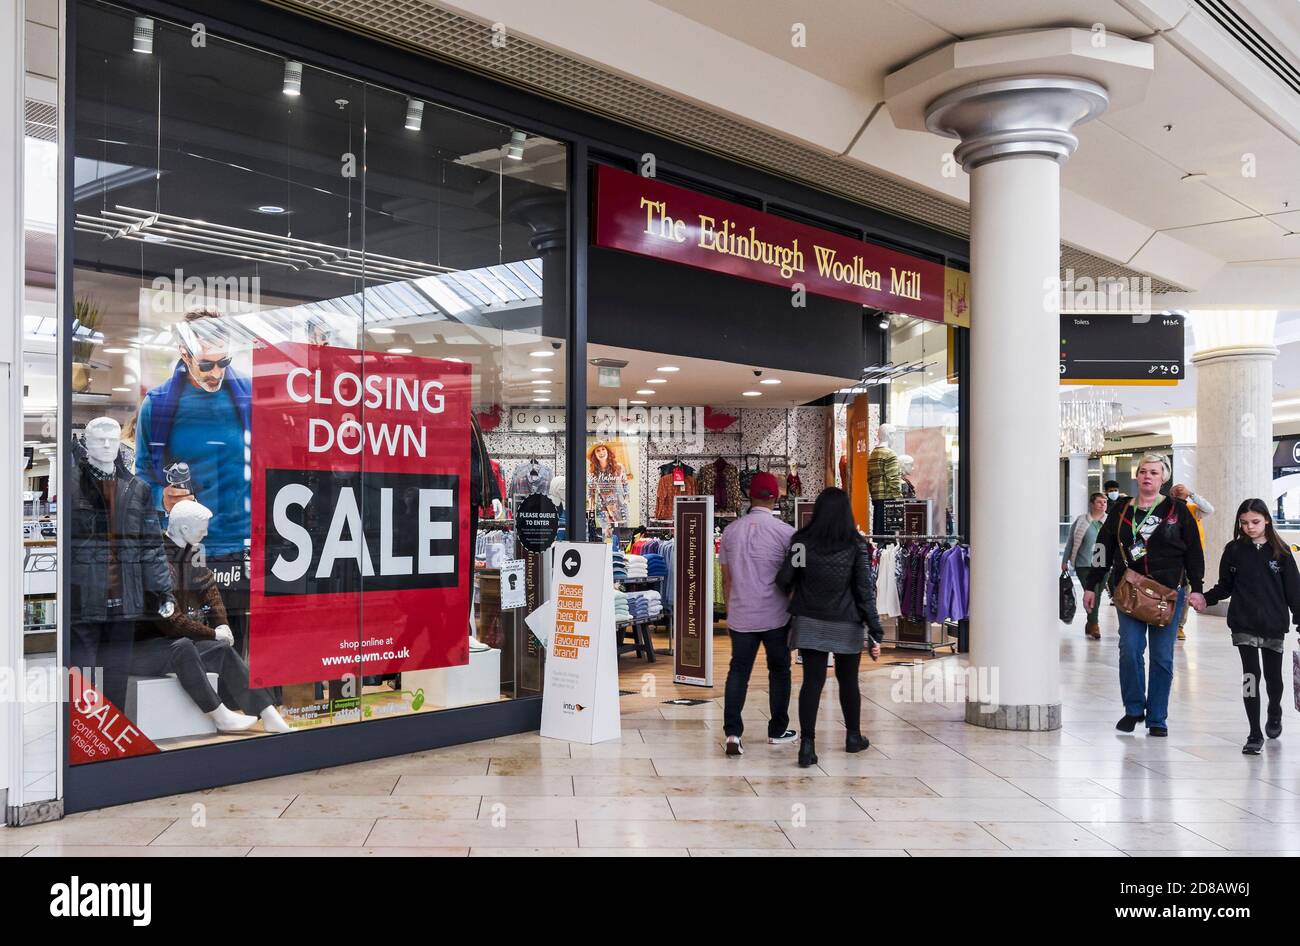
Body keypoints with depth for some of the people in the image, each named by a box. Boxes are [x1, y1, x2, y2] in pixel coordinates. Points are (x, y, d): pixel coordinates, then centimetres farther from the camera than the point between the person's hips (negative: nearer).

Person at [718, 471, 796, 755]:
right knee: (779, 671, 14)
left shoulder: (731, 531, 3)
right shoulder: (785, 532, -8)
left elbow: (726, 578, 9)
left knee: (738, 671, 7)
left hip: (740, 616, 2)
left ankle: (732, 734, -5)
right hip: (776, 616, -2)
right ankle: (777, 731, 24)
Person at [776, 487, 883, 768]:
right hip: (847, 625, 0)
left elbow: (784, 579, -6)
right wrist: (875, 633, -6)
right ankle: (853, 737, 33)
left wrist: (793, 594, 18)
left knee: (812, 681, 3)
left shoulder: (802, 541, -6)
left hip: (809, 623, 0)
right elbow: (865, 591, -10)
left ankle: (808, 743, -8)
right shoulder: (855, 545, -9)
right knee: (848, 681, 17)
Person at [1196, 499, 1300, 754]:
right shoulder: (1234, 550, 1)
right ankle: (1255, 734, 3)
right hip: (1244, 624, 0)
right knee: (1250, 675, -4)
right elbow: (1225, 586, 6)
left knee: (1273, 676, 12)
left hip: (1274, 624, 0)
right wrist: (1206, 599, -11)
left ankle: (1274, 712, 44)